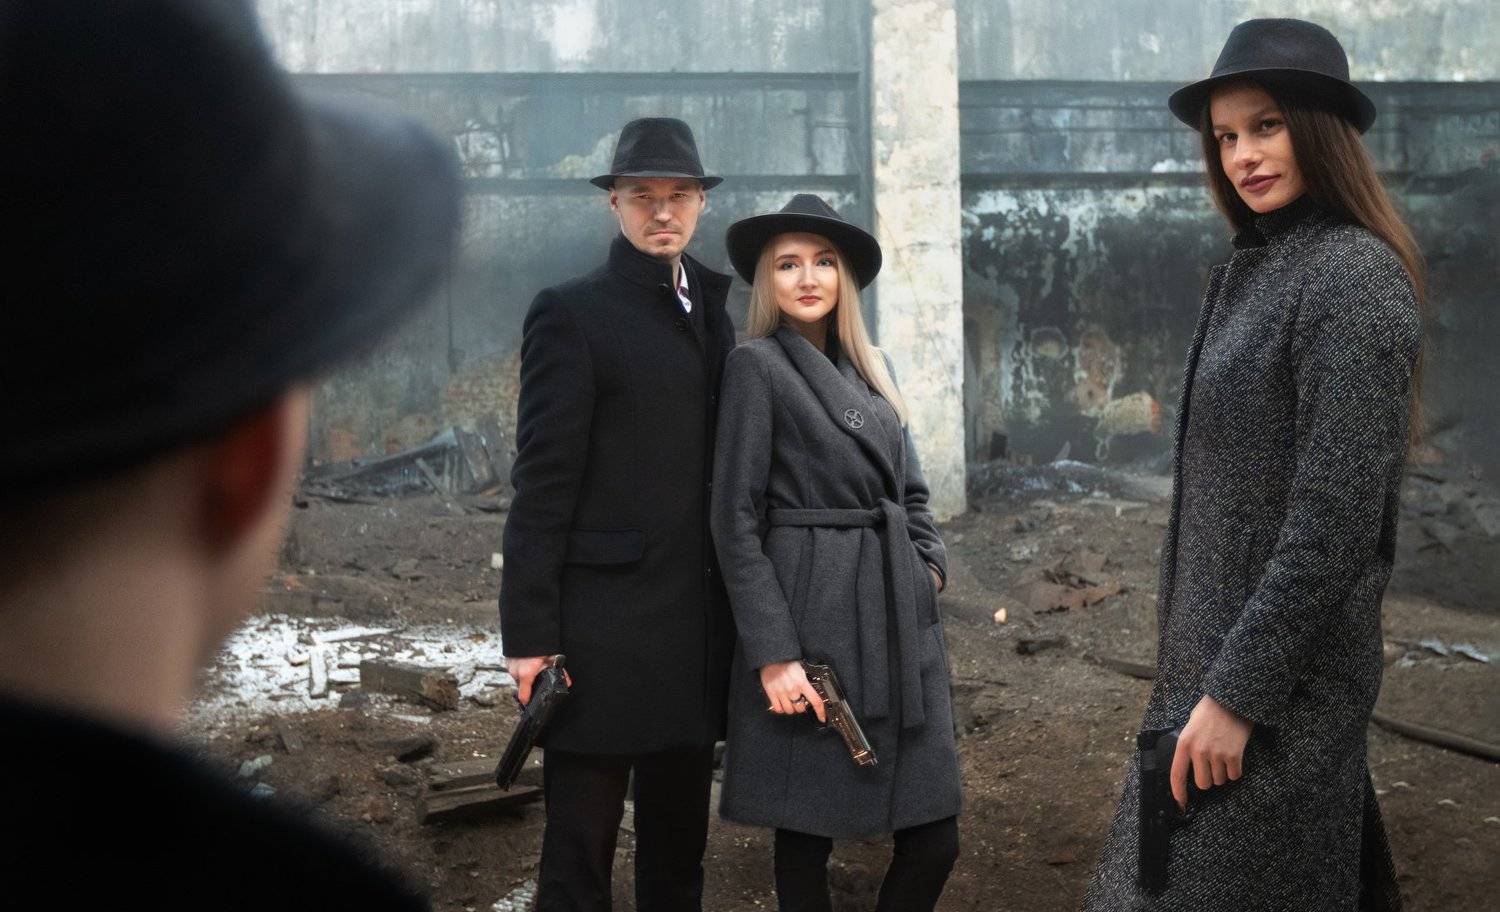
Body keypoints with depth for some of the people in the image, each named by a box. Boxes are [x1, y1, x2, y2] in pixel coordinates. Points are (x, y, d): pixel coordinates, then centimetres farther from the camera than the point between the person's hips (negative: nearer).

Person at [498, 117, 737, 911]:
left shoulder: (711, 315, 14)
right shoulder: (571, 315, -5)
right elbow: (542, 485, -10)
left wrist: (740, 611, 10)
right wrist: (530, 634, -13)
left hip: (696, 631, 6)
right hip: (603, 630, -6)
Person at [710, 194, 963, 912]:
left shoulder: (867, 369, 16)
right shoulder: (757, 366, -4)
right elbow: (736, 521, -9)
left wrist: (930, 566, 3)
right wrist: (772, 653, -15)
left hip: (899, 621, 6)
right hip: (813, 621, -6)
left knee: (934, 838, 2)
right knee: (806, 837, 2)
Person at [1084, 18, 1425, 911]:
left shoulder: (1352, 276, -17)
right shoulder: (1261, 268, 10)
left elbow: (1336, 519, -22)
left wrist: (1238, 692, -21)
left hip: (1280, 666, -8)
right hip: (1221, 644, 9)